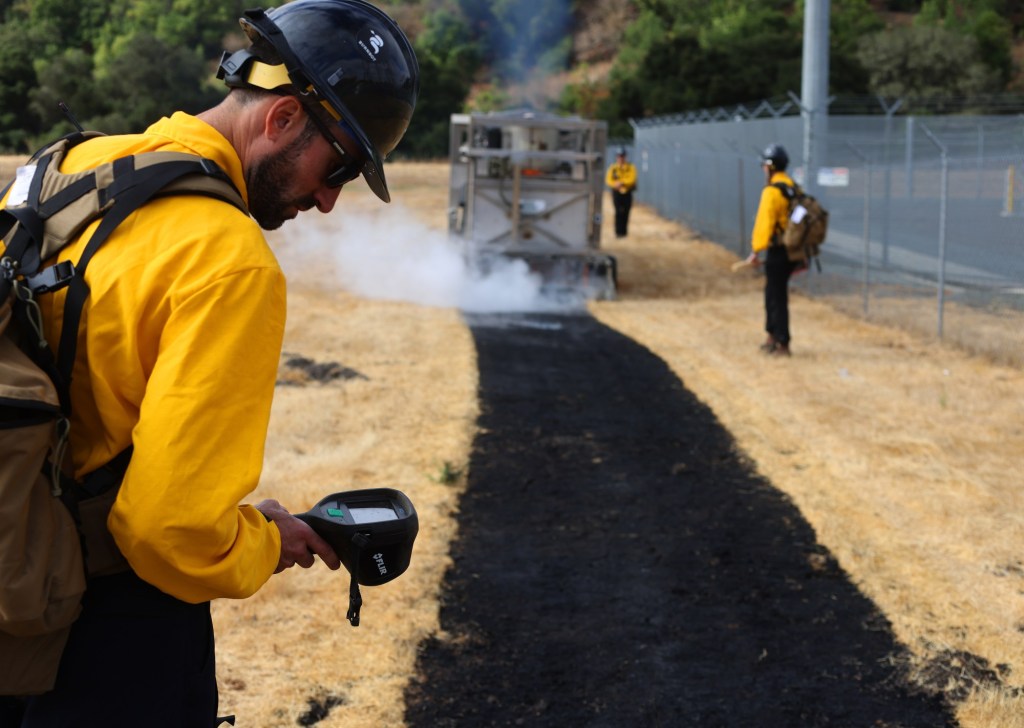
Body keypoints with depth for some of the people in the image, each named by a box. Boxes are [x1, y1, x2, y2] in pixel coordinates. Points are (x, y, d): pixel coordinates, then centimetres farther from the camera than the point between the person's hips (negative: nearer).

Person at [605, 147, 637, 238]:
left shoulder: (630, 168, 4)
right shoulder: (613, 168, 6)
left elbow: (631, 179, -10)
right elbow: (608, 180, -1)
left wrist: (621, 182, -22)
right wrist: (616, 184, -20)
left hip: (627, 193, 1)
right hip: (616, 192, -1)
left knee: (625, 212, 2)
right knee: (619, 212, -10)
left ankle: (624, 231, 10)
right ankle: (618, 231, -7)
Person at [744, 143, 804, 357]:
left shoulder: (772, 191, -17)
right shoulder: (794, 188, 10)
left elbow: (764, 223, -20)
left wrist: (756, 251, -15)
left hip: (777, 251, -9)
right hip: (793, 250, 9)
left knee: (777, 297, -1)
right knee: (773, 292, 22)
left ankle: (782, 345, 3)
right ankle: (773, 336, 33)